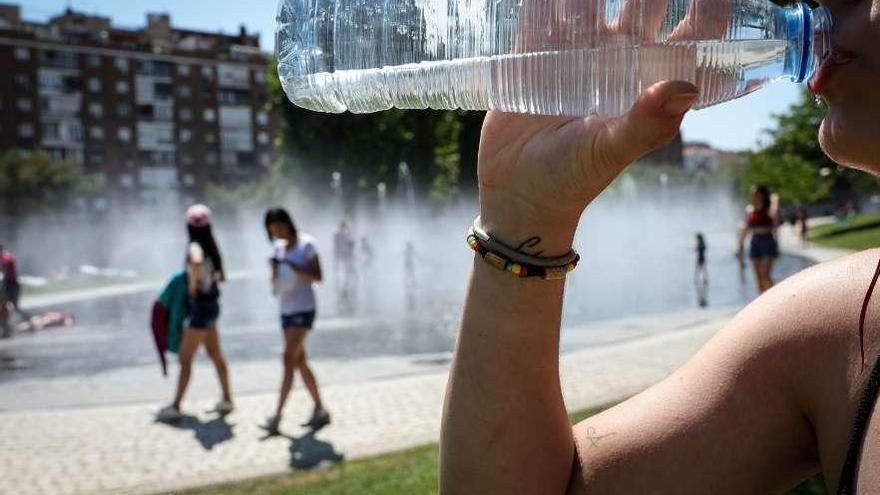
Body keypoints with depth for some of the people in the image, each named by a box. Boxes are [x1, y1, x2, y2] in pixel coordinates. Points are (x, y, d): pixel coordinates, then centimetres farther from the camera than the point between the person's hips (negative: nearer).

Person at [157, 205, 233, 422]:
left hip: (201, 307, -9)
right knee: (215, 354, 18)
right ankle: (227, 399, 26)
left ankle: (175, 407, 5)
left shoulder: (195, 247, -18)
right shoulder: (210, 247, 6)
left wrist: (192, 284, -29)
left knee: (185, 358, -1)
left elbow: (197, 261, -43)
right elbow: (220, 276, 18)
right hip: (211, 305, 9)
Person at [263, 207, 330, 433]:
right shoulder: (278, 247, 11)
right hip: (286, 310, 7)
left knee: (289, 359, -13)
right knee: (300, 362, 8)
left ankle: (277, 416, -12)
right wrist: (275, 271, -10)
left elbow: (318, 277, -11)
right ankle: (320, 410, 17)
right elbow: (275, 284, 12)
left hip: (303, 309, -7)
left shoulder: (306, 244, -7)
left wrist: (292, 267, -21)